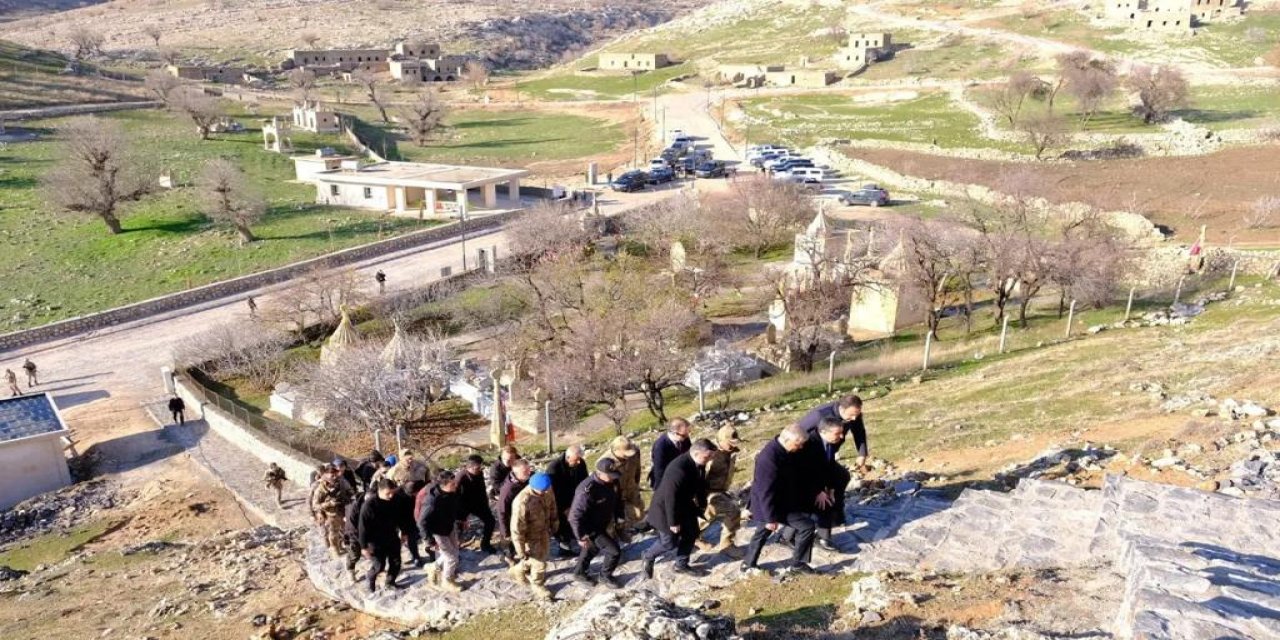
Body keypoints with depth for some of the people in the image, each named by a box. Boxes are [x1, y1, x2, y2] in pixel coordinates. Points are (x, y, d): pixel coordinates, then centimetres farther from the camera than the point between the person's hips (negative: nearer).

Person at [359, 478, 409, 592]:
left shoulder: (394, 500, -9)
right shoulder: (369, 504, -26)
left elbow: (399, 517, 8)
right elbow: (363, 526, -20)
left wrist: (403, 532, 17)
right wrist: (364, 546, -17)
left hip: (392, 538, 5)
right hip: (376, 541, -5)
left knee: (396, 562, 12)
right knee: (380, 565, 5)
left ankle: (390, 582, 35)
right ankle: (370, 579, 36)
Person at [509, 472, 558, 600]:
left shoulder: (547, 491, -20)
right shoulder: (522, 502, -40)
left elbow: (552, 507, 3)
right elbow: (517, 529, -30)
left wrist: (554, 525, 15)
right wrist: (521, 551, -21)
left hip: (544, 531, 7)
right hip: (531, 536, -7)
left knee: (544, 555, 26)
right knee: (538, 561, 9)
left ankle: (519, 570, 54)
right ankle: (538, 585, 41)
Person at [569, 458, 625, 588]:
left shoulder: (613, 482, -11)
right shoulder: (587, 490, -36)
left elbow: (617, 500, 11)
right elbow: (575, 516, -29)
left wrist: (619, 518, 12)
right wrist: (582, 537, -23)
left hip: (602, 525, 8)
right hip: (590, 529, -8)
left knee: (592, 549, 27)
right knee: (614, 551, -6)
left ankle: (579, 573, 51)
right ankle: (605, 576, 21)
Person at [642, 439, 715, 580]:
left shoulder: (697, 464, -10)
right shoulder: (678, 469, -37)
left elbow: (700, 484, 9)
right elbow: (670, 497, -31)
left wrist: (703, 503, 17)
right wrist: (673, 522, -23)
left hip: (684, 505, 8)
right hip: (666, 509, -8)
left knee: (691, 534, 15)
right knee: (670, 543, 5)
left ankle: (682, 565, 33)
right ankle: (649, 556, 32)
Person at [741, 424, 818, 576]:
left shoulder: (783, 450, -3)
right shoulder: (769, 458, -33)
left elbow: (793, 474, 14)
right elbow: (766, 491, -28)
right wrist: (771, 518, -22)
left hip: (779, 501, 10)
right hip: (771, 505, -10)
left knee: (762, 532, 24)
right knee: (807, 525, -7)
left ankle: (748, 564, 39)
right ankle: (798, 563, 7)